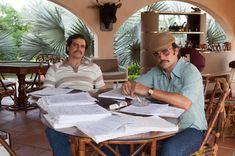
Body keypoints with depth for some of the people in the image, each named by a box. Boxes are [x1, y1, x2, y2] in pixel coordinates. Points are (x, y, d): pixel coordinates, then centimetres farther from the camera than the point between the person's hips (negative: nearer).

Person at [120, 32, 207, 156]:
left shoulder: (190, 71, -16)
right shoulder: (156, 71, 5)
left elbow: (185, 103, -32)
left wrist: (149, 91, -31)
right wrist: (128, 85, -15)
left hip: (190, 129, -6)